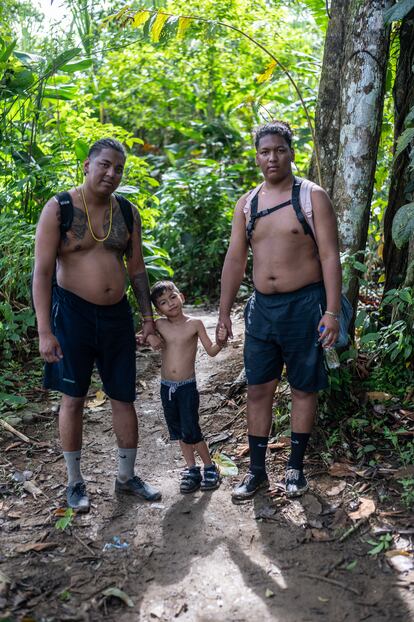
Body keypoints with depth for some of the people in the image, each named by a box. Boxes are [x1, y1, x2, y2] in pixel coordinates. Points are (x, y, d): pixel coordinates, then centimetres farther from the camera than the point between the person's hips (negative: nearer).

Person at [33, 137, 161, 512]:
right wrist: (44, 331, -16)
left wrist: (148, 317, 7)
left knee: (124, 397, 9)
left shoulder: (127, 213, 5)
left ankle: (127, 477, 26)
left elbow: (137, 268, 11)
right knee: (73, 399, 7)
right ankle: (75, 482, 24)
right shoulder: (59, 208, -8)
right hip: (73, 312, -4)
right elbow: (42, 271, -11)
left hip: (117, 314, 4)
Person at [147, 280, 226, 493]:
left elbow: (211, 351, -5)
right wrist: (149, 337, -10)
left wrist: (220, 341, -26)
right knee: (179, 432, 13)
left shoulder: (194, 324, -7)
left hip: (187, 387, -4)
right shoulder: (160, 325, -1)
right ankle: (191, 470, 27)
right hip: (166, 387, 4)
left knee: (191, 432, -6)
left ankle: (210, 468, 13)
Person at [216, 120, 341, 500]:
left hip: (304, 305, -4)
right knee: (258, 390, 7)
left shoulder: (312, 197, -5)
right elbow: (235, 259, 9)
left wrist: (332, 312, -16)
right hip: (262, 307, 4)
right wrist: (224, 312, 6)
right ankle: (257, 470, 19)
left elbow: (329, 256, -9)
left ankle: (296, 467, 23)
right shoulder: (247, 204, 8)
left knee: (303, 389, 7)